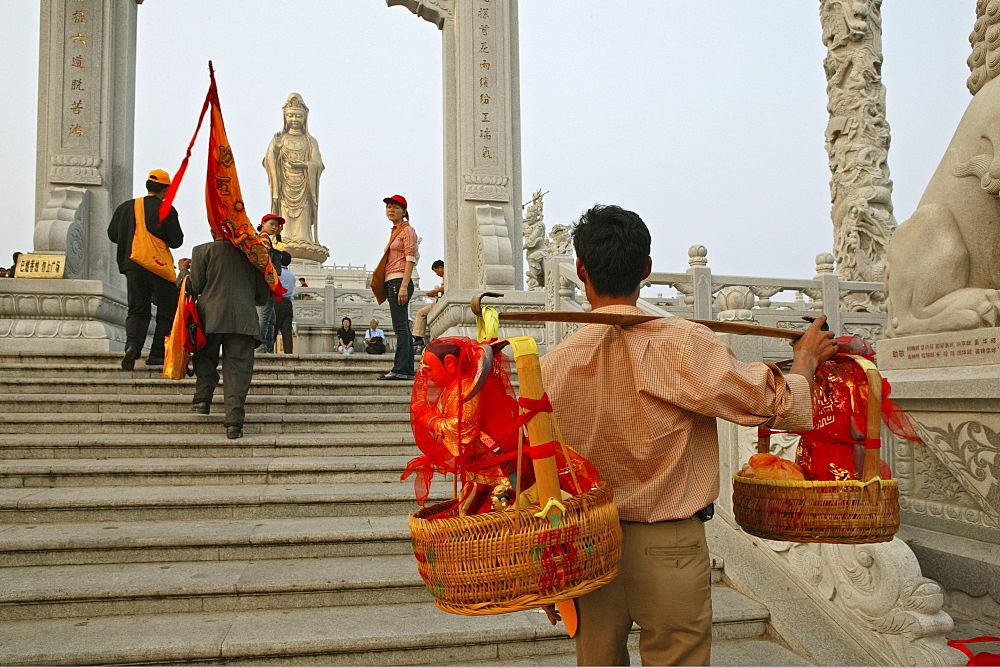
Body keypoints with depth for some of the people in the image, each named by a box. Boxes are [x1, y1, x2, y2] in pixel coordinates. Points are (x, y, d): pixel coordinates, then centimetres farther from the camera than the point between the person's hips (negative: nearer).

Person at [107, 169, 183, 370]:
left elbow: (112, 234, 12)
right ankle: (157, 353, 5)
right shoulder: (166, 210, -6)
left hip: (133, 266, 4)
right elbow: (176, 240, -8)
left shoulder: (125, 207, 8)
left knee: (137, 310, 11)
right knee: (167, 310, 8)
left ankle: (132, 344, -13)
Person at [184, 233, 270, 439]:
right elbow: (262, 294, 12)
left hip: (211, 317, -1)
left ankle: (202, 399, 9)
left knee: (205, 359, 23)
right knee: (238, 369, 0)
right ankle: (234, 422, -8)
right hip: (244, 320, 1)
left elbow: (194, 287, 2)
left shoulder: (203, 251, 5)